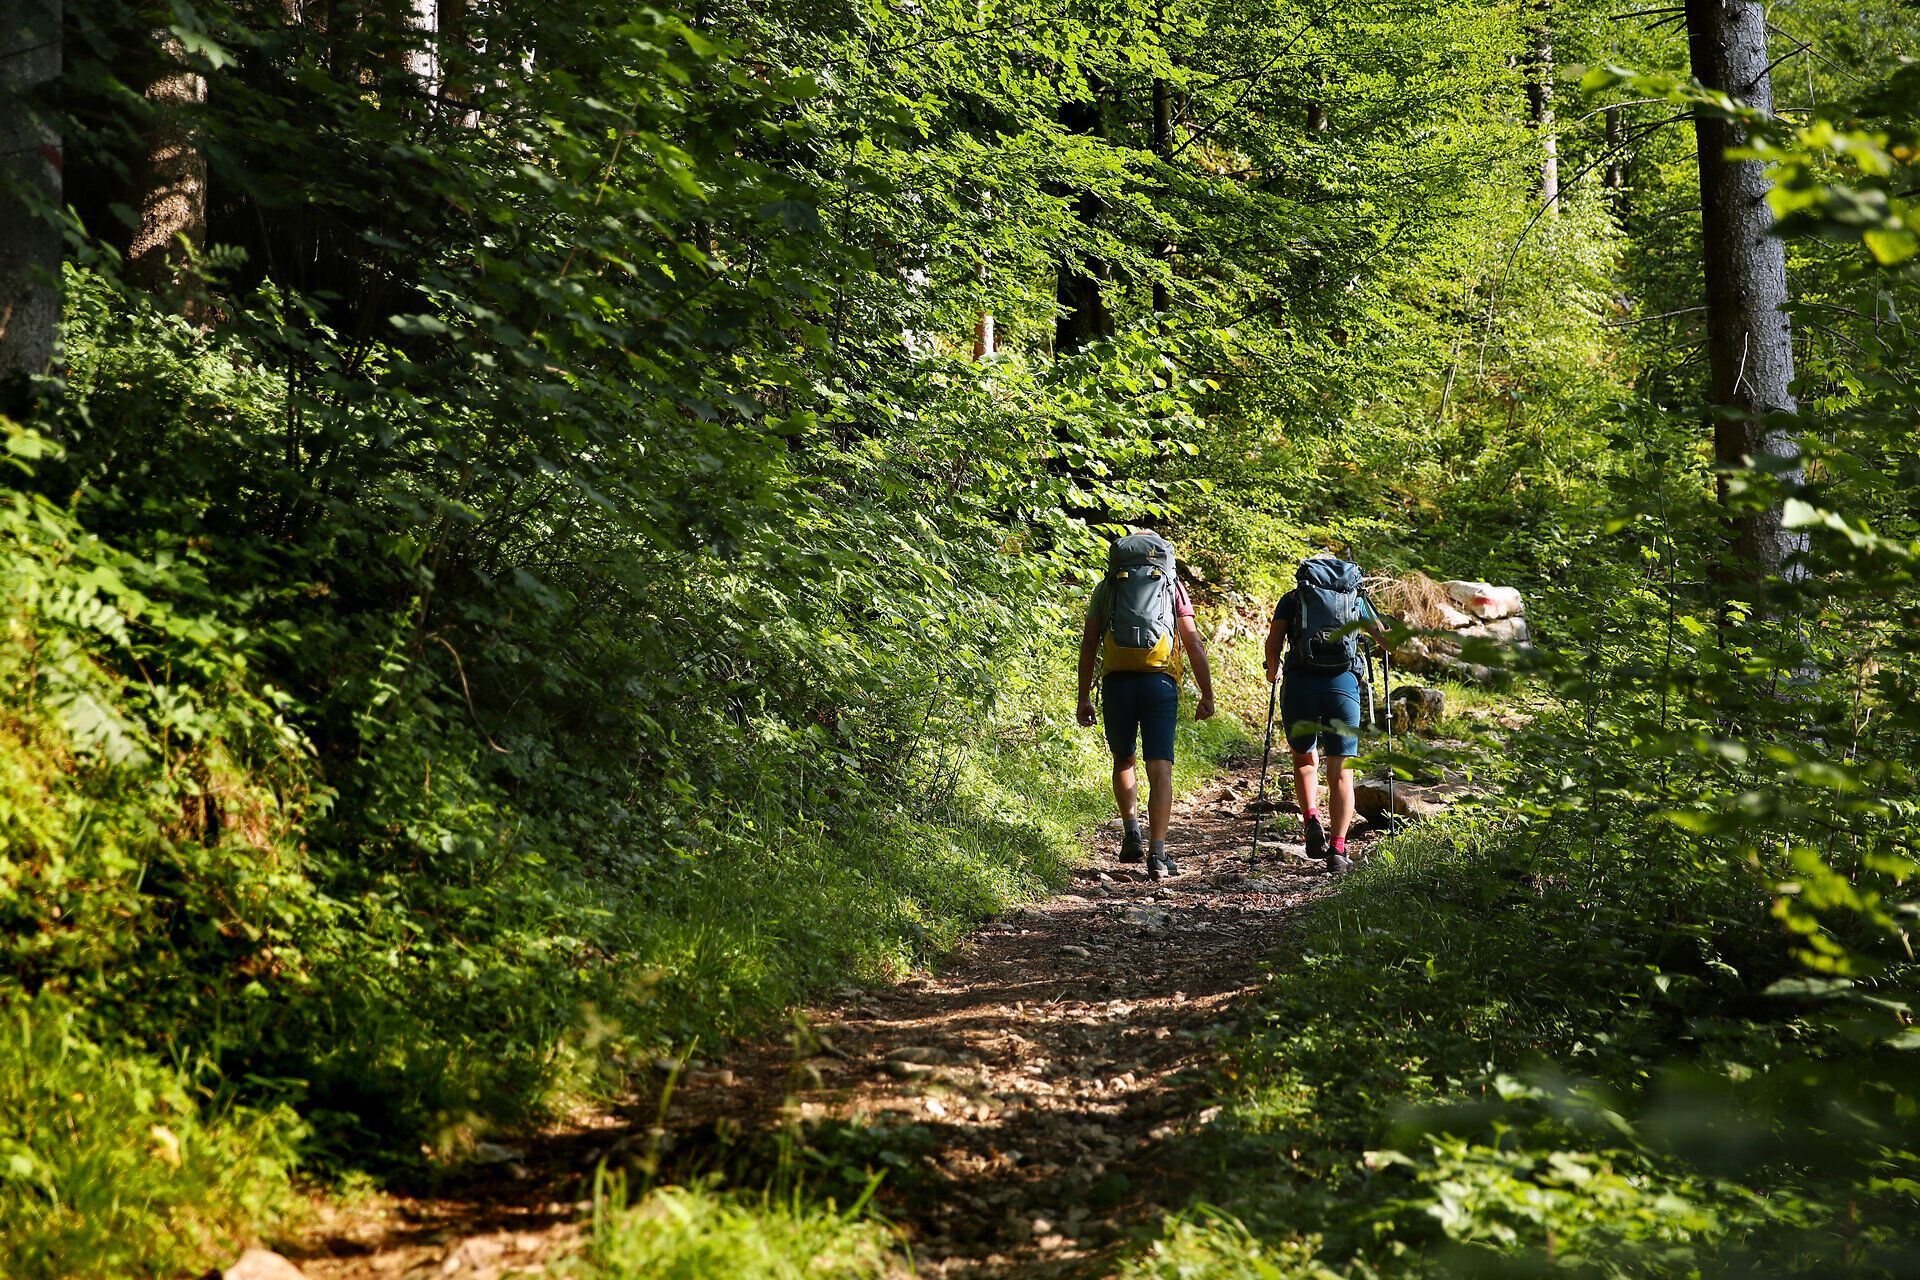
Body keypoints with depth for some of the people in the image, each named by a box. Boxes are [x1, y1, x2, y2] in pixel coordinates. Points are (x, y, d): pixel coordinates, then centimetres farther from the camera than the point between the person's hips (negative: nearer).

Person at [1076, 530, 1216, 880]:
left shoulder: (1107, 587, 15)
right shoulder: (1173, 586, 14)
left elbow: (1089, 644, 10)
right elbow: (1194, 643, 7)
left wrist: (1084, 698, 11)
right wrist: (1207, 694, 10)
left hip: (1117, 680, 1)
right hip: (1160, 681, -1)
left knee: (1123, 761, 22)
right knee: (1160, 770, -3)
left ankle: (1131, 831, 6)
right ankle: (1157, 854, -13)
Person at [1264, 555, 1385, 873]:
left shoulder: (1292, 599, 14)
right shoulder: (1356, 598, 20)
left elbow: (1273, 642, 1)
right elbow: (1384, 637, 31)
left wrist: (1272, 670, 19)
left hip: (1300, 684, 0)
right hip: (1344, 685, 0)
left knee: (1304, 760, 22)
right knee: (1340, 772, 8)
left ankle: (1312, 820, -1)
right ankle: (1337, 851, -2)